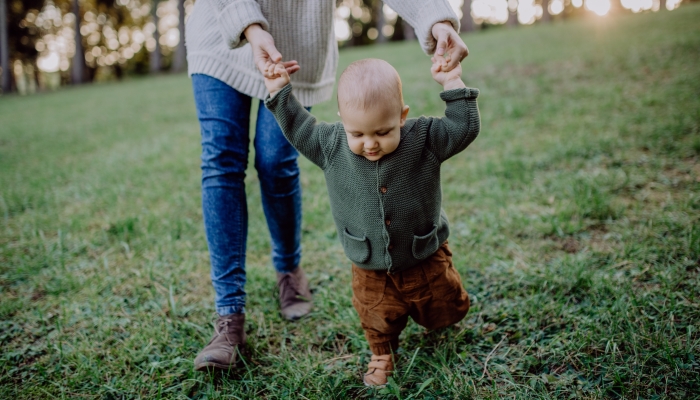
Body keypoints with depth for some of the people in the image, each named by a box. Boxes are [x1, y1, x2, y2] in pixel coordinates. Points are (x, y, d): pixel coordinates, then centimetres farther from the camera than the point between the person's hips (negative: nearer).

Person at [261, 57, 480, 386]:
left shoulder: (424, 139, -19)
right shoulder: (331, 145, -14)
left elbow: (464, 128, -20)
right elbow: (299, 129, 0)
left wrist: (453, 83, -24)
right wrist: (280, 93, -4)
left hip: (425, 260, 0)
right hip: (370, 270, 0)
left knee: (445, 313, 23)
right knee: (378, 321, 16)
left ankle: (431, 312, 59)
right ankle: (382, 354, 48)